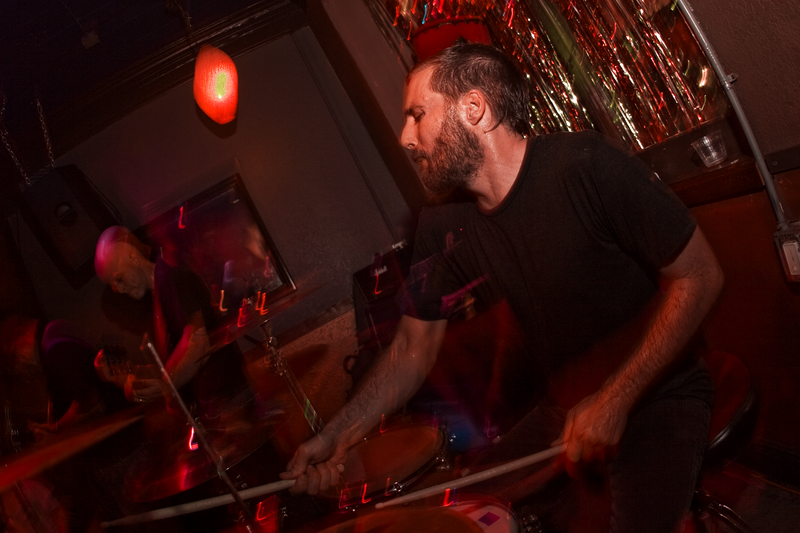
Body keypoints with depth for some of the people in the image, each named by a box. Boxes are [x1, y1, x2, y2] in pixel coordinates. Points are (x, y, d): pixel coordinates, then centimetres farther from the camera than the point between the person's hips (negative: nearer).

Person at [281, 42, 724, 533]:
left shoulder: (583, 164, -22)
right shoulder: (445, 228, -3)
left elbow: (699, 277, -18)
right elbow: (413, 349, 3)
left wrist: (616, 400, -20)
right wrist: (337, 437, -7)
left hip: (659, 395, -5)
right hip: (563, 408, 6)